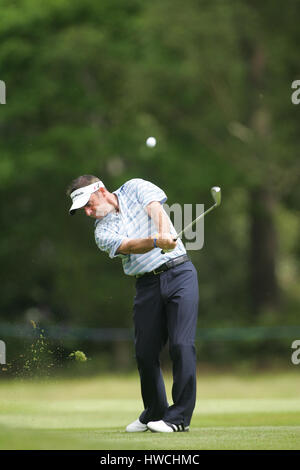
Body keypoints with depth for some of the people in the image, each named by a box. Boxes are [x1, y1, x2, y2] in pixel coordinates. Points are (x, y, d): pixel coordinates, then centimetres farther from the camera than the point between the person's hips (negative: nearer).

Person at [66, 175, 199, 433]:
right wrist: (156, 241, -36)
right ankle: (154, 413, 20)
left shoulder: (135, 188, 4)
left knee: (182, 344, -13)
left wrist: (165, 233, -35)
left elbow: (156, 210, -14)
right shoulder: (103, 231, 3)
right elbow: (129, 245, -16)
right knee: (145, 351, 1)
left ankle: (180, 416, -10)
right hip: (147, 284, 3)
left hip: (179, 272, -3)